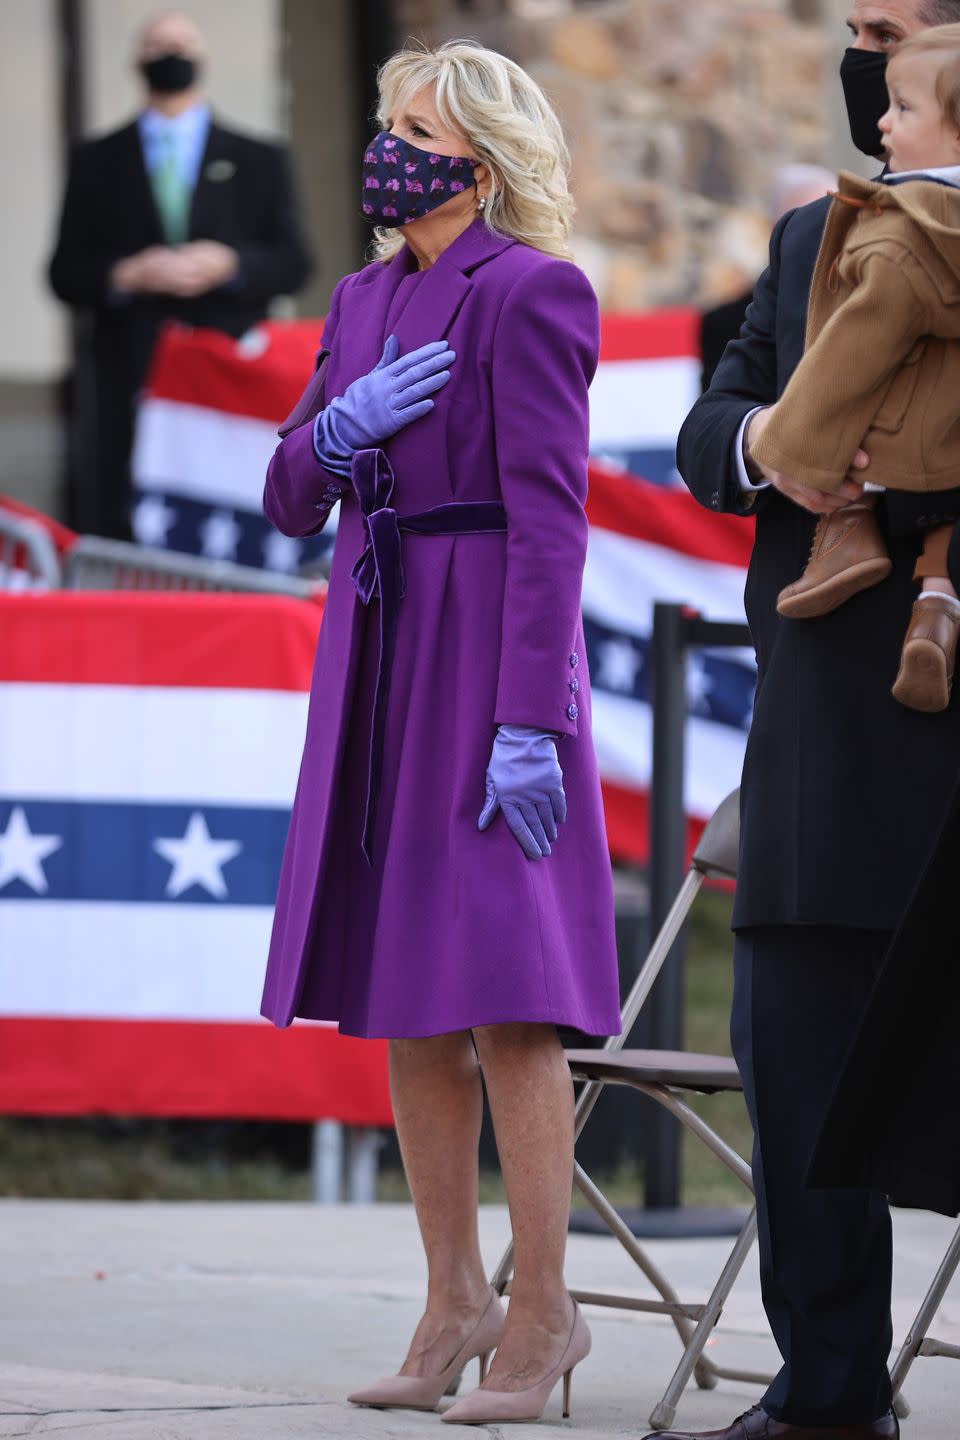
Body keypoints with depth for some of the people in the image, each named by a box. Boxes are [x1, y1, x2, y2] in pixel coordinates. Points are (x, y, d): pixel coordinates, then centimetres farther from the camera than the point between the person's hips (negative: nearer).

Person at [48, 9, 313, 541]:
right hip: (128, 382, 0)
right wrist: (126, 276, -12)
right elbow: (65, 272, 8)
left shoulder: (259, 162, 14)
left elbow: (293, 263, 8)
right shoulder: (96, 162, 14)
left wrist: (228, 263, -11)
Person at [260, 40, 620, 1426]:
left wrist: (530, 718, -19)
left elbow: (549, 515, -14)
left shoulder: (528, 291, -8)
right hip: (375, 658, 8)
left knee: (500, 996, -8)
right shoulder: (365, 300, 15)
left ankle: (542, 1310, -2)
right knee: (398, 999, 9)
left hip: (487, 656, -8)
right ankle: (455, 1300, 16)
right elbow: (290, 497, 17)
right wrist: (339, 427, -5)